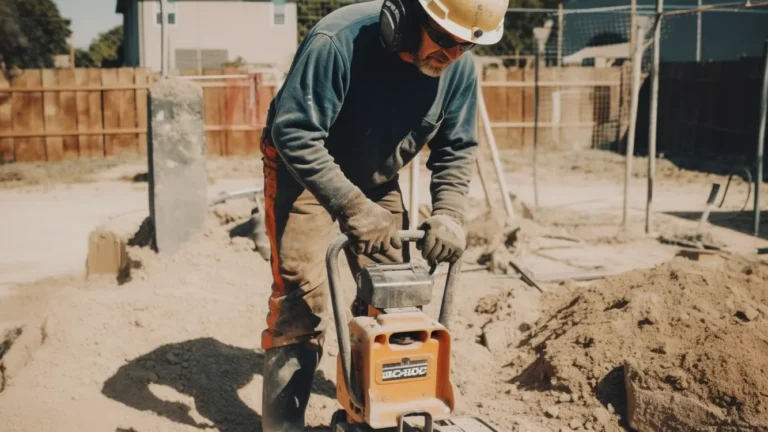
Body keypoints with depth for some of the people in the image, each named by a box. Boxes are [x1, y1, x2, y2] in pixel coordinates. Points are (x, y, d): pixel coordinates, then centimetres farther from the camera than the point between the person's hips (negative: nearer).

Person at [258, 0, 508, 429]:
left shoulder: (460, 67, -17)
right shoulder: (338, 40, -35)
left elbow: (457, 149, -7)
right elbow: (295, 133, -35)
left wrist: (449, 214, -23)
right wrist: (354, 209, -39)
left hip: (377, 180, 6)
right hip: (303, 172, -5)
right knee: (302, 298, -13)